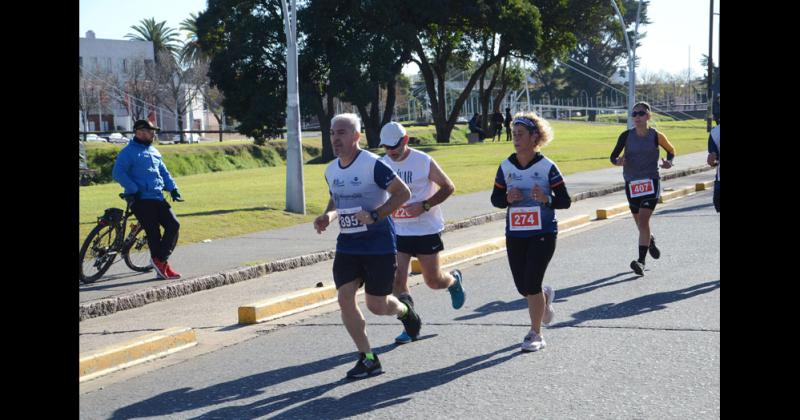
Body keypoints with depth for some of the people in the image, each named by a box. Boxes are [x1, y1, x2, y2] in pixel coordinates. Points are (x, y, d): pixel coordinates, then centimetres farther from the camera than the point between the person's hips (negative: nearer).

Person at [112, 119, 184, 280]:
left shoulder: (154, 151, 20)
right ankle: (161, 264, 3)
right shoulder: (128, 152, -4)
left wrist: (173, 189, 12)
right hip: (141, 200, -7)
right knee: (153, 232, -7)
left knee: (173, 225, -5)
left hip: (158, 198, 7)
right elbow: (118, 173, -14)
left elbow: (164, 172, 25)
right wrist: (133, 190, -19)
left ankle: (160, 261, 5)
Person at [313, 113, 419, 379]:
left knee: (376, 305, -1)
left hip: (379, 244, -6)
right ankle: (367, 359, 5)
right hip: (347, 245, 6)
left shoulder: (372, 165, -15)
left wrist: (375, 215, -22)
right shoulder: (331, 171, 7)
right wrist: (327, 217, 2)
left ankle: (405, 310, 36)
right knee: (345, 298, -7)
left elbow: (403, 192, -14)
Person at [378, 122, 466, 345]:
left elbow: (448, 187, -5)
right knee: (397, 280, -7)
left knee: (433, 281, 5)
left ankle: (454, 280, 41)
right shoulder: (382, 164, 1)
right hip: (397, 231, 3)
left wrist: (424, 206, -17)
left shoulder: (424, 161, -11)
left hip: (426, 229, -3)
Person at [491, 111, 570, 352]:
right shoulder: (506, 167, 2)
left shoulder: (547, 167, -9)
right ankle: (545, 297, 45)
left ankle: (536, 334, 7)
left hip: (543, 233, -4)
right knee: (522, 287, 8)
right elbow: (495, 199, 8)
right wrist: (508, 198, -13)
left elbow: (565, 201, -7)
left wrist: (546, 199, -26)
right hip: (515, 234, 4)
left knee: (532, 284, -10)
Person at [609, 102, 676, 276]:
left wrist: (668, 162, -7)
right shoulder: (626, 136, -2)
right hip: (631, 183, 3)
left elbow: (671, 150, 13)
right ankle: (650, 240, 49)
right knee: (640, 223, 15)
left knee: (643, 220, -17)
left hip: (651, 183, -3)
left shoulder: (656, 136, -4)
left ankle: (641, 261, -18)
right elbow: (613, 156, 1)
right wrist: (618, 161, -21)